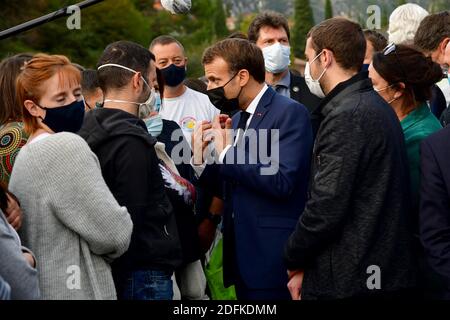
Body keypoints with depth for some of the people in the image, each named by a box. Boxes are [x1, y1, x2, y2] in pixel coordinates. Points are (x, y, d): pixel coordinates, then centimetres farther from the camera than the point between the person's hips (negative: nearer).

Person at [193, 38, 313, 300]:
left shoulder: (290, 112, -11)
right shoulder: (237, 119, 15)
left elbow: (282, 182, -22)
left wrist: (226, 152, -16)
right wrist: (201, 154, -1)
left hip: (273, 258, -8)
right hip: (242, 257, 8)